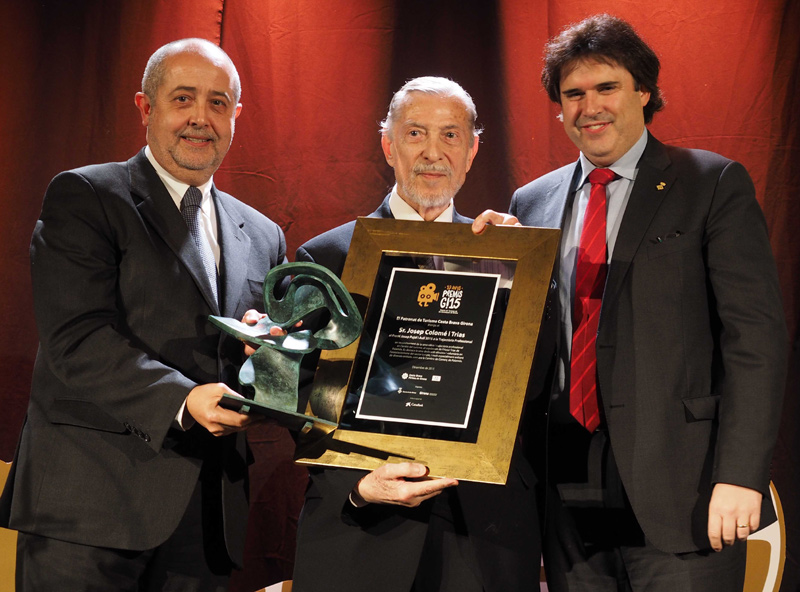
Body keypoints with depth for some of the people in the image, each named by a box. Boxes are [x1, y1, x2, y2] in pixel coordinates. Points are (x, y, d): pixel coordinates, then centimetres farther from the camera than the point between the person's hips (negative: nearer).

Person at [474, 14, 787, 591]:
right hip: (569, 490, 4)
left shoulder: (715, 185, 1)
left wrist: (740, 476, -15)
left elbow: (756, 334, -6)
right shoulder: (533, 203, 14)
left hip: (676, 491, -4)